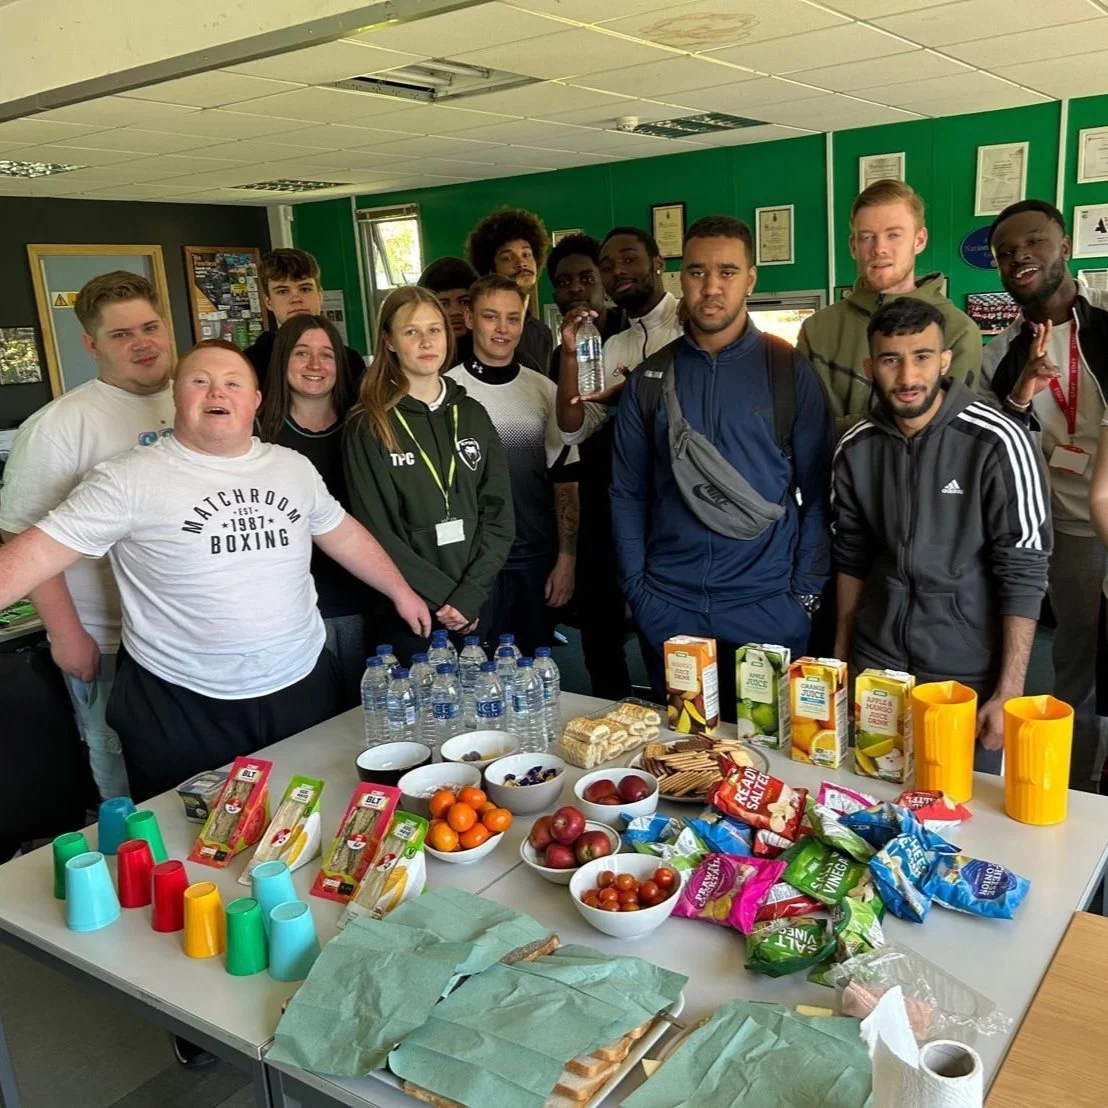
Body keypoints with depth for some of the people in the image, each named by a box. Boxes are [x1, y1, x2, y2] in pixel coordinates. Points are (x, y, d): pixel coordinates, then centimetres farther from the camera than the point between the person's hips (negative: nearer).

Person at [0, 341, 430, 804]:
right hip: (181, 707, -4)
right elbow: (39, 549, -15)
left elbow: (342, 532, 17)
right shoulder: (130, 479, -11)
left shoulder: (294, 467, 5)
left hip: (301, 687, 4)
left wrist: (401, 591, 19)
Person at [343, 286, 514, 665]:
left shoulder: (472, 415, 7)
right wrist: (444, 596, -13)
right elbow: (376, 532, -8)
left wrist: (469, 595, -10)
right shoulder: (367, 428, -4)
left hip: (478, 608, 3)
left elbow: (499, 513, 2)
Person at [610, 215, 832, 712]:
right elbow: (627, 494, 6)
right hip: (668, 609, 2)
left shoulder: (789, 370, -1)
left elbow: (817, 491, 0)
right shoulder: (649, 378, 4)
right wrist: (636, 589, -1)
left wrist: (804, 591, -5)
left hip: (767, 606, -2)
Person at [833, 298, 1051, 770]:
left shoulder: (997, 443, -15)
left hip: (968, 670, -3)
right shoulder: (855, 447, -2)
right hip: (877, 662, 4)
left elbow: (1023, 573, -14)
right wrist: (841, 656, 14)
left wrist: (1009, 692, -16)